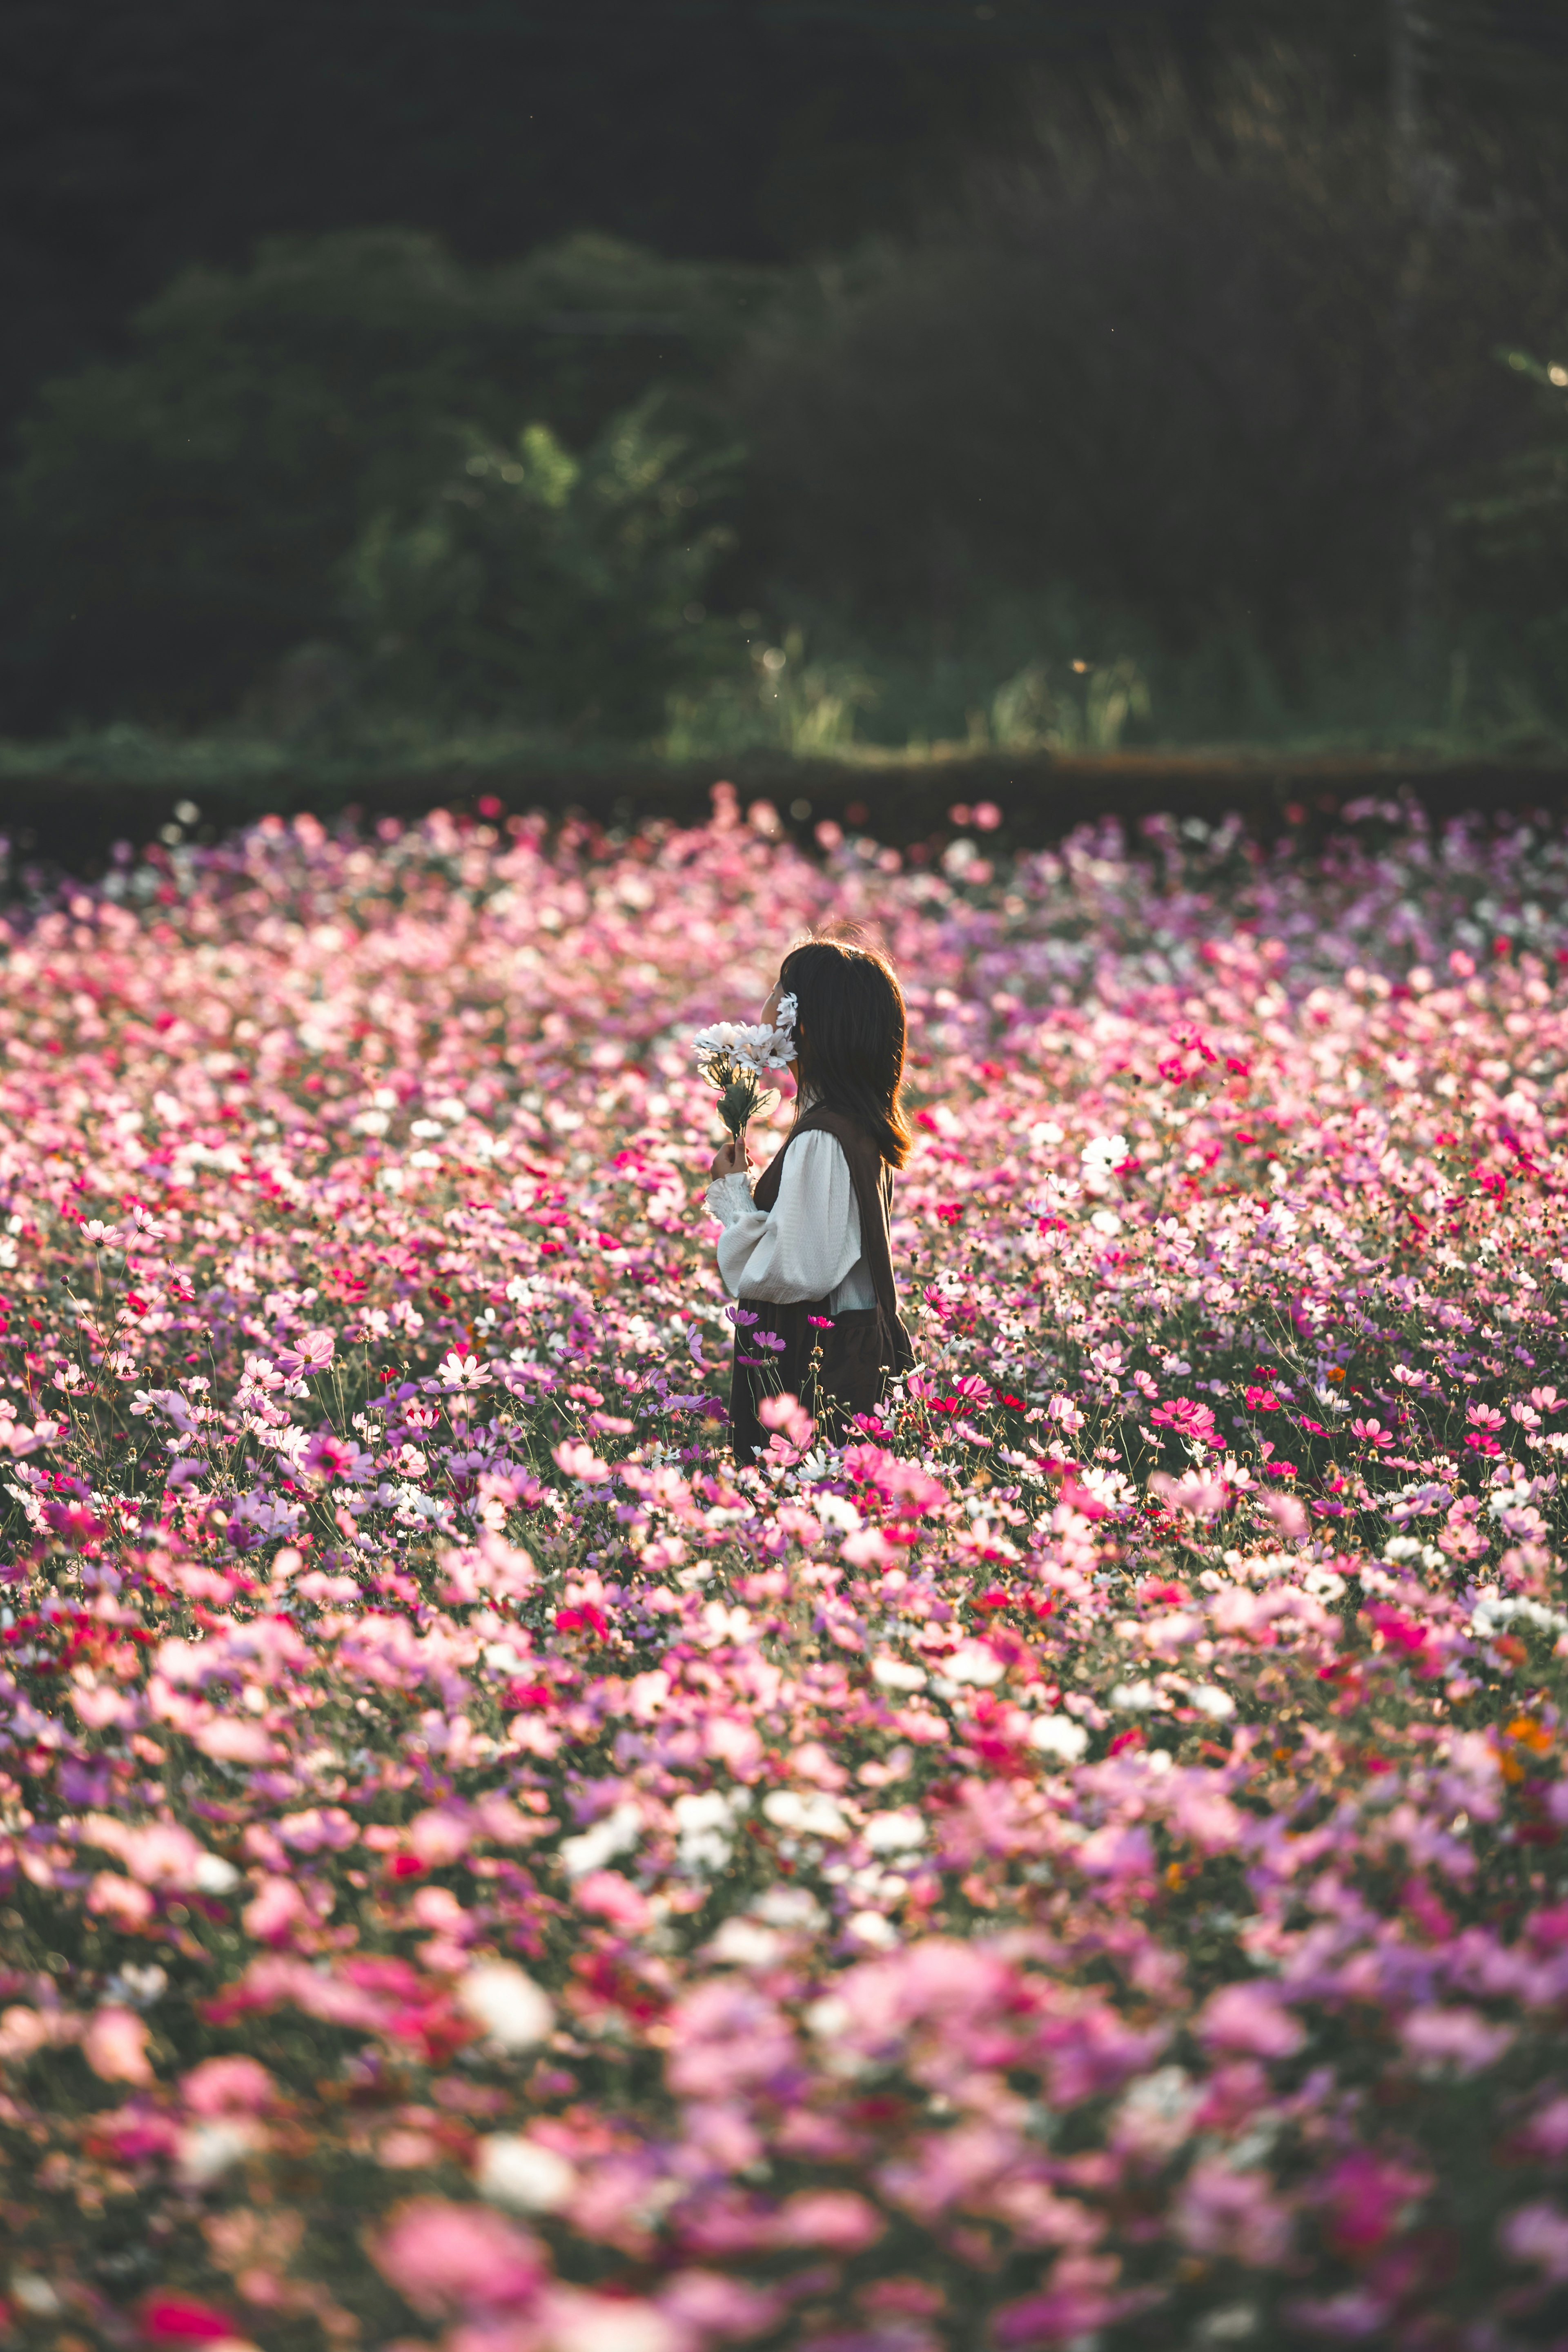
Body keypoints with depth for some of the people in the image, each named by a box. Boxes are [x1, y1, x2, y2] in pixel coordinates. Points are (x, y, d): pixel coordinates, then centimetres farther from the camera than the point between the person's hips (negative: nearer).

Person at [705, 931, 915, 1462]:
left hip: (817, 1377, -10)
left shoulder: (821, 1142, -21)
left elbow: (792, 1273, -23)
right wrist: (747, 1192, 10)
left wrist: (734, 1195, -10)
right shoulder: (861, 1125, 9)